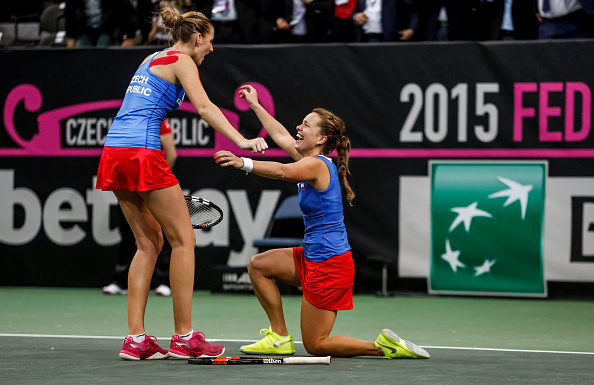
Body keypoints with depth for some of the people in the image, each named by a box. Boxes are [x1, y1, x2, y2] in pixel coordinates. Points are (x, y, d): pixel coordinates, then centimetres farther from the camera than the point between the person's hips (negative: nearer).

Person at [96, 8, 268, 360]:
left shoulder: (152, 60, 25)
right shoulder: (181, 60, -1)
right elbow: (204, 107, -16)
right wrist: (242, 141, -26)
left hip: (115, 152, 9)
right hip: (142, 153, -9)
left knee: (150, 242, 13)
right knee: (184, 239, -1)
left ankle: (136, 338, 7)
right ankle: (184, 338, -1)